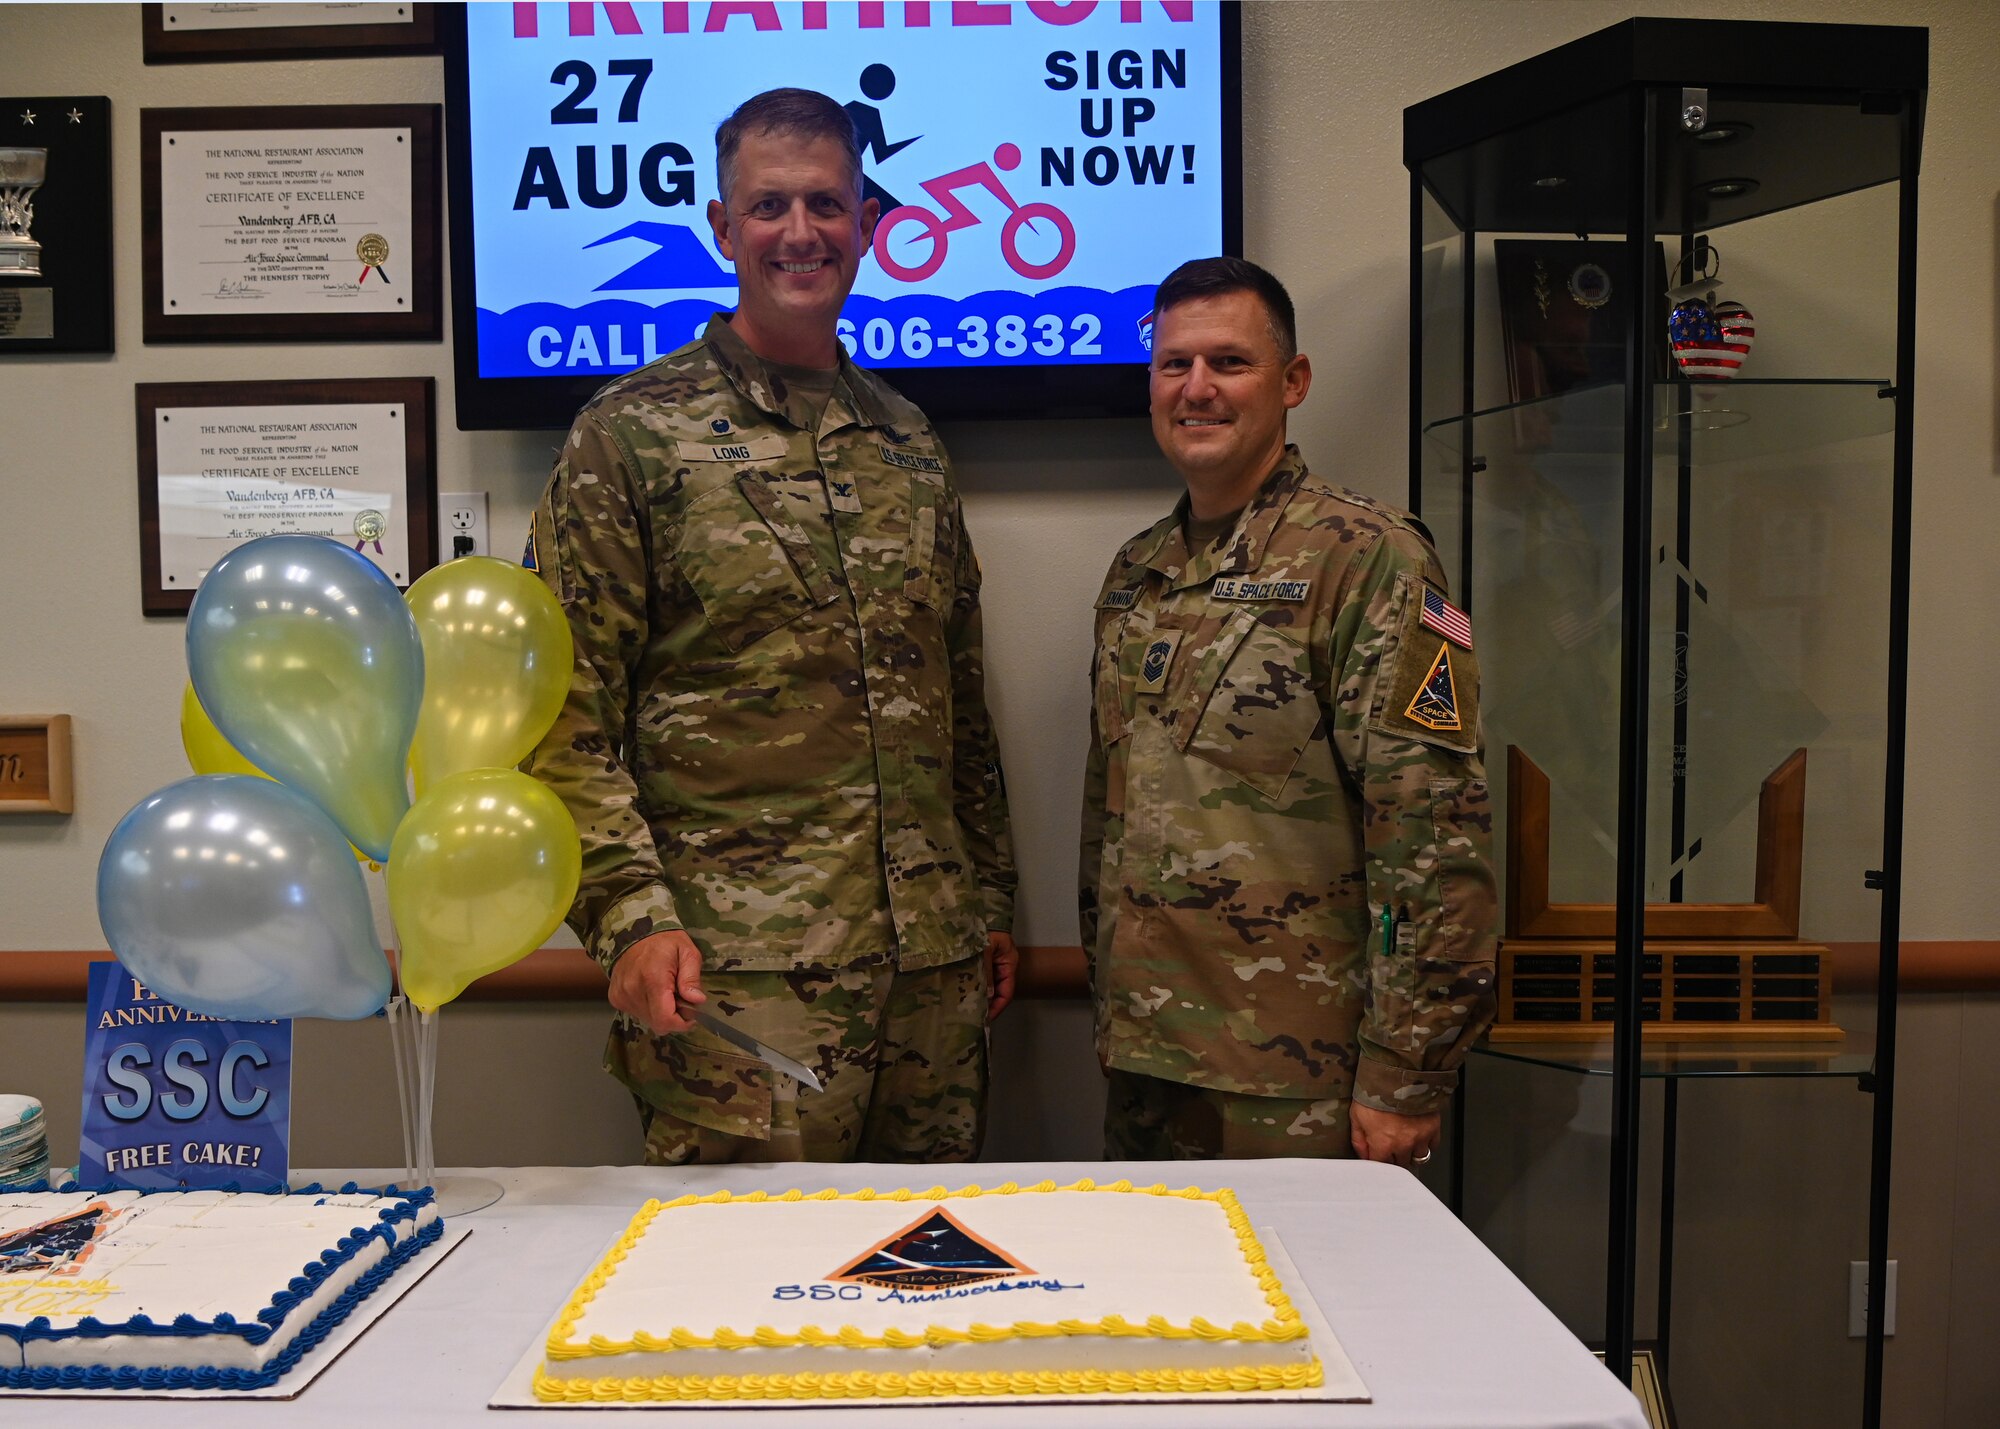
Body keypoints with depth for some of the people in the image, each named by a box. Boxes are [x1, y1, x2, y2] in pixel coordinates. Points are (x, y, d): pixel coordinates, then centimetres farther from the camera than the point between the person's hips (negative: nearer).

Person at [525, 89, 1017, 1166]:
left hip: (932, 963, 5)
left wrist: (990, 898, 15)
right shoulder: (633, 433, -1)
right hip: (735, 968, -5)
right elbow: (569, 716, -6)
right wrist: (632, 914, -15)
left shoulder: (910, 444, 14)